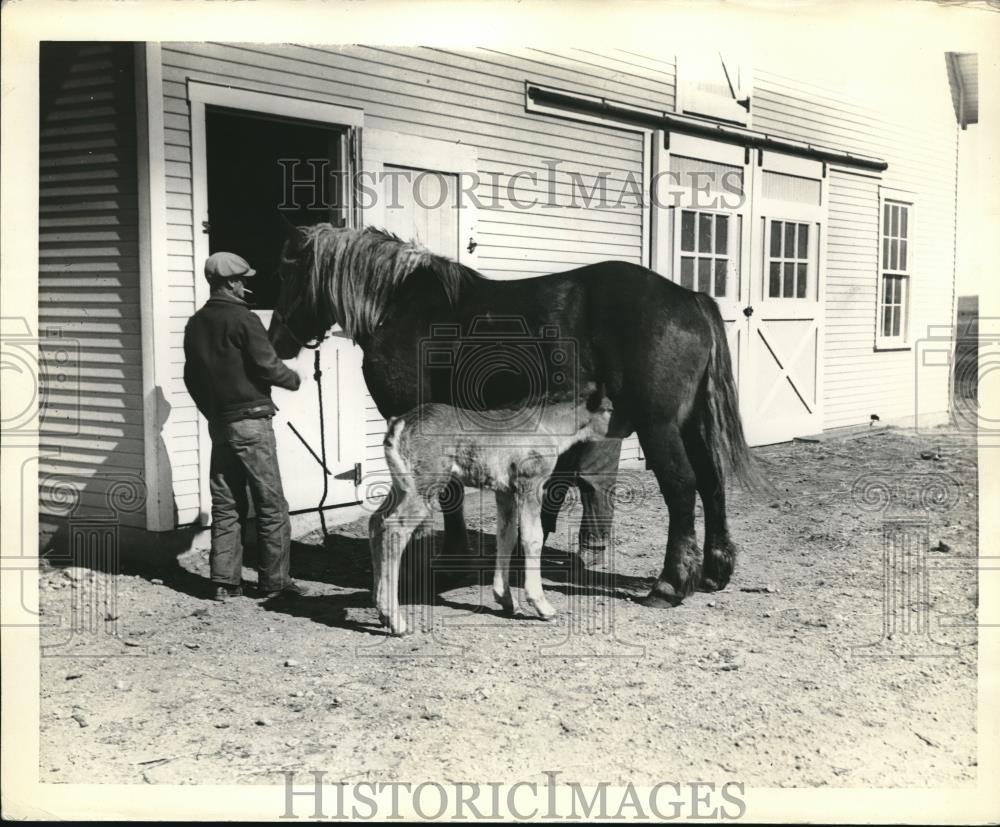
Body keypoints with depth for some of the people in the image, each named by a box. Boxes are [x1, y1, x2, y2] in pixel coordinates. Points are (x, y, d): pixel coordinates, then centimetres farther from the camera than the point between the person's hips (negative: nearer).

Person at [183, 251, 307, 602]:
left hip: (218, 424, 7)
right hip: (250, 421, -7)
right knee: (271, 505, 1)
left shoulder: (195, 323, 10)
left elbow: (191, 376, 15)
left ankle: (225, 582, 11)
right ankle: (274, 581, 4)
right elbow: (267, 366, -15)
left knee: (225, 506, 11)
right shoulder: (243, 319, -12)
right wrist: (294, 379, 4)